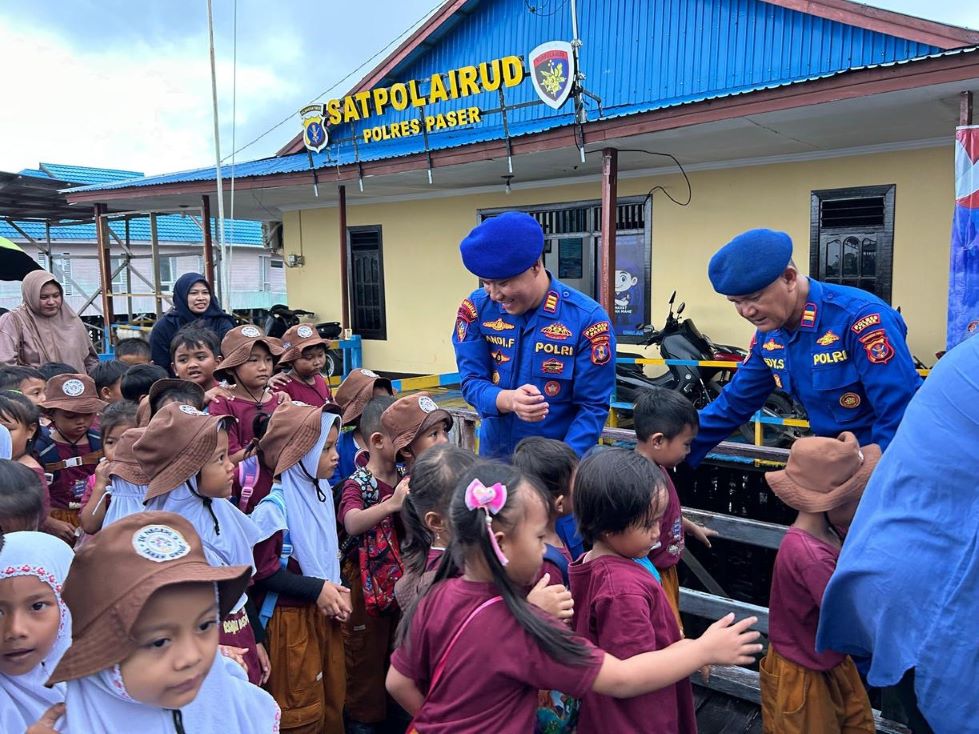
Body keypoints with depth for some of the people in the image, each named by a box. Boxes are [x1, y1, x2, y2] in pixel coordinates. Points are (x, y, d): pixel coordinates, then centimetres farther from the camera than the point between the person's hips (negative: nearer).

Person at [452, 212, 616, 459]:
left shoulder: (587, 319, -18)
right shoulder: (476, 308, -9)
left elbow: (593, 406, -15)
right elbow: (471, 381, -8)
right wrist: (508, 400, -28)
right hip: (494, 454, 3)